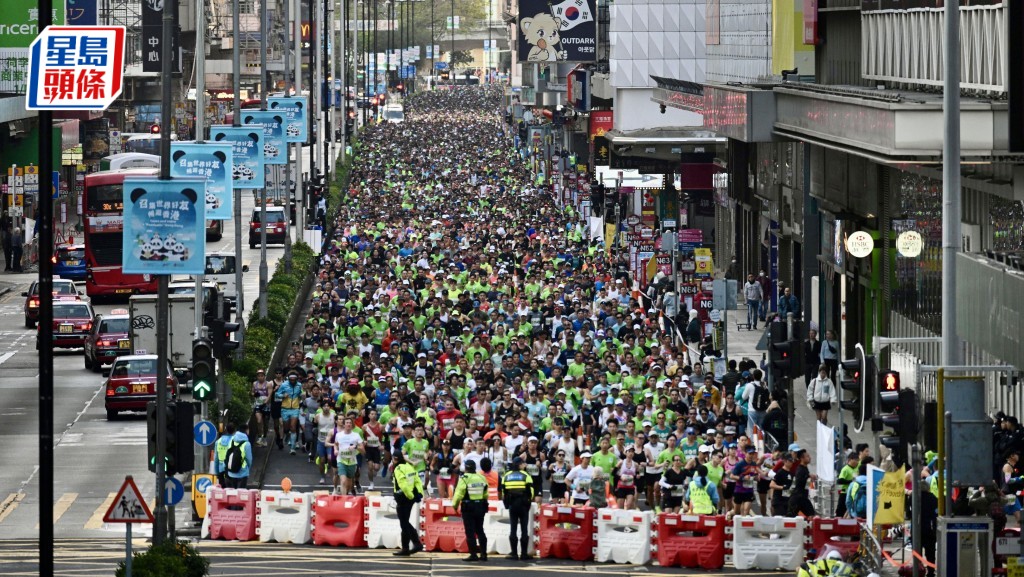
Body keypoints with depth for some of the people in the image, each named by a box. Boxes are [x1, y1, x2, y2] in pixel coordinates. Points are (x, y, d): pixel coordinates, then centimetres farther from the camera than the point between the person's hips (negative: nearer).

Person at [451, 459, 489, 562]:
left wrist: (455, 505, -1)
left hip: (468, 508, -5)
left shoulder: (464, 479, -13)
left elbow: (459, 493, -15)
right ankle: (483, 554, 13)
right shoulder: (481, 478, 3)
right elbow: (486, 494, 6)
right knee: (480, 531, 14)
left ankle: (473, 554, -4)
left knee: (470, 532, -1)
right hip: (480, 507, 6)